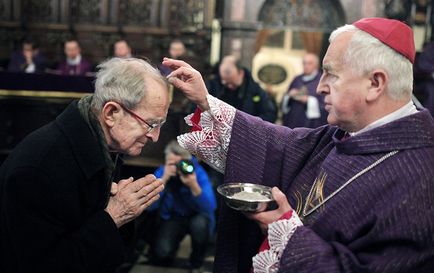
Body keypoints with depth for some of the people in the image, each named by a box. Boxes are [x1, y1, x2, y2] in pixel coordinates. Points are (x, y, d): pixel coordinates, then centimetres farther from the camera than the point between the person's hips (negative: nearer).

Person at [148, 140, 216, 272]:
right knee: (160, 253, -24)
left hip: (197, 216, -1)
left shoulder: (198, 172, -21)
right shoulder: (161, 172, -14)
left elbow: (210, 208, -31)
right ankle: (173, 242, 16)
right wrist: (164, 179, -36)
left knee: (199, 223, -37)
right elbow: (150, 205, -25)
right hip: (172, 218, 1)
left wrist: (194, 186, -46)